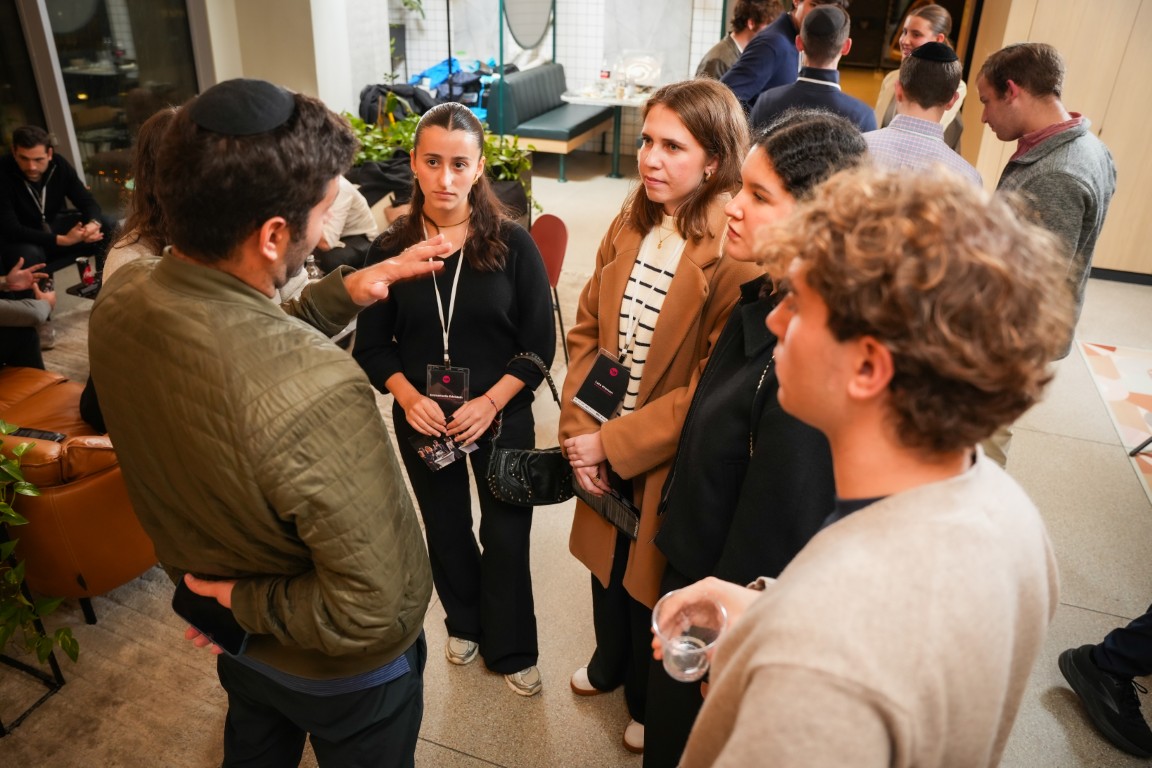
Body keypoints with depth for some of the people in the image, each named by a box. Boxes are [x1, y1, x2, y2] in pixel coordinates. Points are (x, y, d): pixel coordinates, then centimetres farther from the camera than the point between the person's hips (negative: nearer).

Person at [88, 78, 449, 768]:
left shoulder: (118, 301, -20)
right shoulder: (316, 393, -45)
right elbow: (374, 614, -37)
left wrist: (346, 291, -7)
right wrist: (246, 603, -21)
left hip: (235, 641, 6)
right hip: (342, 675, -6)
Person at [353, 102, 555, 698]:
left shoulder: (512, 243, -11)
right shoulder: (390, 248, -6)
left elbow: (539, 342, -9)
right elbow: (372, 345, 0)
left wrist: (490, 403, -18)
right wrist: (408, 397, -16)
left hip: (501, 416, -2)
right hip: (422, 419, 2)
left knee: (506, 536, 8)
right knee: (445, 529, 20)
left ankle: (511, 650, 32)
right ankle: (465, 623, 46)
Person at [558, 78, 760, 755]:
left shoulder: (736, 255, -23)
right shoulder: (629, 228, -1)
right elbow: (587, 329, 1)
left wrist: (613, 444, -19)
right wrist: (579, 431, -9)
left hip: (668, 464, -5)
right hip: (603, 449, 6)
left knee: (652, 580, 17)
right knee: (606, 564, 26)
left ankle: (652, 704, 47)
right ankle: (611, 662, 58)